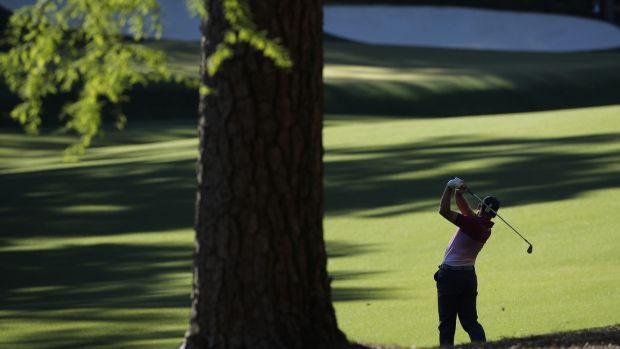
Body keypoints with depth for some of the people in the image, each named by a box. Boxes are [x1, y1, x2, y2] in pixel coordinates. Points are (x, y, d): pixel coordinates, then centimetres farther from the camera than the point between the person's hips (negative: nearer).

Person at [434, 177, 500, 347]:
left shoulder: (472, 223, -22)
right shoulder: (485, 227, 2)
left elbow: (444, 210, -23)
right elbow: (465, 209, 16)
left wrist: (450, 188, -13)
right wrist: (458, 193, 2)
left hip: (450, 275, -7)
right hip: (469, 275, 7)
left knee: (447, 322, 3)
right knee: (470, 321, 8)